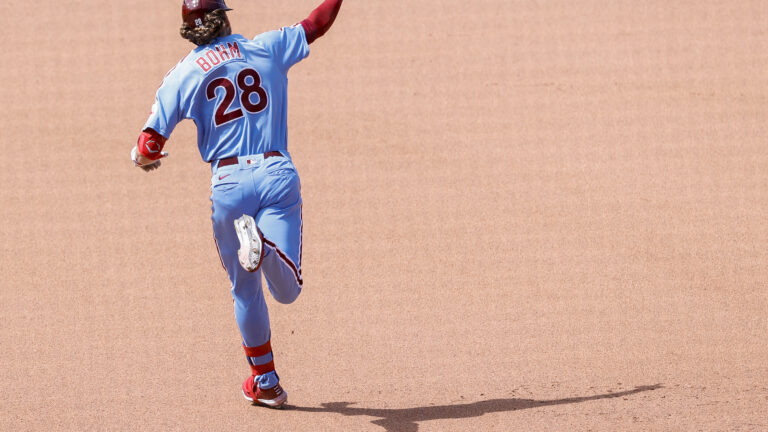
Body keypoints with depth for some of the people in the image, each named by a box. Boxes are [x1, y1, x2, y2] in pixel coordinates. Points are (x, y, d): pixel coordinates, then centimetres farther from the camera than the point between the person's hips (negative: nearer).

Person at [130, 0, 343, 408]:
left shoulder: (181, 76, 5)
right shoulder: (266, 48, 7)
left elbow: (147, 148, 2)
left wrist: (145, 158, 24)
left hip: (228, 183, 0)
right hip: (277, 175, 0)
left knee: (245, 290, 18)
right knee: (287, 291, -6)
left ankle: (265, 382, 19)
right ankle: (263, 243, -38)